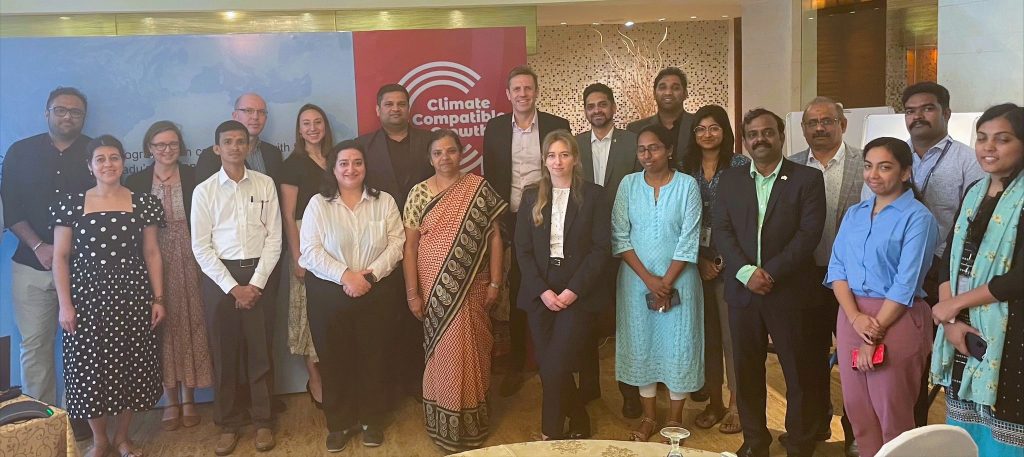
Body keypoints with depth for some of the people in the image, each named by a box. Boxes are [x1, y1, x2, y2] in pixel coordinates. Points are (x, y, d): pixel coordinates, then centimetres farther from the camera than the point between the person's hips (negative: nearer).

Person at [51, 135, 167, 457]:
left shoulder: (143, 203, 3)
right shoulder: (71, 204, 1)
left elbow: (151, 254, 6)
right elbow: (60, 258, 2)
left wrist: (158, 299, 1)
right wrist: (65, 304, -5)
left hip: (132, 296, 1)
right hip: (87, 297, 0)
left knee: (131, 366, 5)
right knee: (90, 368, 4)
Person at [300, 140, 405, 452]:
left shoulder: (384, 201, 4)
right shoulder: (318, 204, 0)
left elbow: (396, 243, -3)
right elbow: (311, 250, -8)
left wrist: (370, 274, -16)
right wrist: (344, 275, -19)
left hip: (376, 292, 1)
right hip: (329, 294, 0)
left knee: (373, 357, 9)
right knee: (334, 359, 7)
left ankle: (372, 420, 26)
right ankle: (340, 424, 23)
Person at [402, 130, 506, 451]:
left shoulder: (480, 189, -1)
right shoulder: (419, 193, -1)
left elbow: (494, 236, 0)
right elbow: (409, 245, -2)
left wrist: (495, 283, -4)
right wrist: (412, 292, -6)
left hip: (472, 289, 0)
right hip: (435, 290, 0)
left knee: (472, 351, 9)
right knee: (445, 353, 7)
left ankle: (473, 418, 28)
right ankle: (446, 423, 23)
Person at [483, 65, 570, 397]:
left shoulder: (556, 126, 0)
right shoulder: (495, 128, 5)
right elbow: (490, 178, 7)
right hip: (510, 221, 2)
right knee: (516, 294, 8)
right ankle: (515, 366, 20)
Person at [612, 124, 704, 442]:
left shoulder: (687, 185, -6)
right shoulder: (628, 184, 0)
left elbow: (689, 240, -9)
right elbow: (619, 236, -4)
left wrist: (666, 283, -13)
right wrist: (648, 279, -11)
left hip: (678, 279, -2)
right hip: (636, 279, 2)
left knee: (678, 344, 5)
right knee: (641, 344, 9)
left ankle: (675, 418, 20)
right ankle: (648, 417, 23)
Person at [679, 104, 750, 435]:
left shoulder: (740, 166, -2)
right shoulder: (685, 168, 7)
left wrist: (725, 259, -9)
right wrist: (699, 260, -3)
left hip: (730, 262, -3)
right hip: (697, 264, 3)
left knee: (732, 331, 0)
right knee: (706, 331, 9)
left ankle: (735, 404, 13)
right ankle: (714, 401, 21)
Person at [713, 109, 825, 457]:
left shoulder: (807, 179, 1)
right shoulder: (730, 180, 10)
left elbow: (809, 233, -8)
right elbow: (721, 230, 2)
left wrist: (771, 272, -15)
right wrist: (746, 272, -12)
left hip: (789, 291, -3)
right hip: (742, 290, 3)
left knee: (798, 372, 5)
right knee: (747, 371, 9)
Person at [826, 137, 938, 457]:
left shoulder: (917, 217, -9)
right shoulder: (854, 214, 9)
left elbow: (906, 283, -14)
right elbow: (837, 268, 2)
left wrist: (874, 334, -14)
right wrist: (856, 318, -13)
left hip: (897, 320, -5)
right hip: (851, 317, 5)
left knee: (892, 412, 7)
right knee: (856, 407, 13)